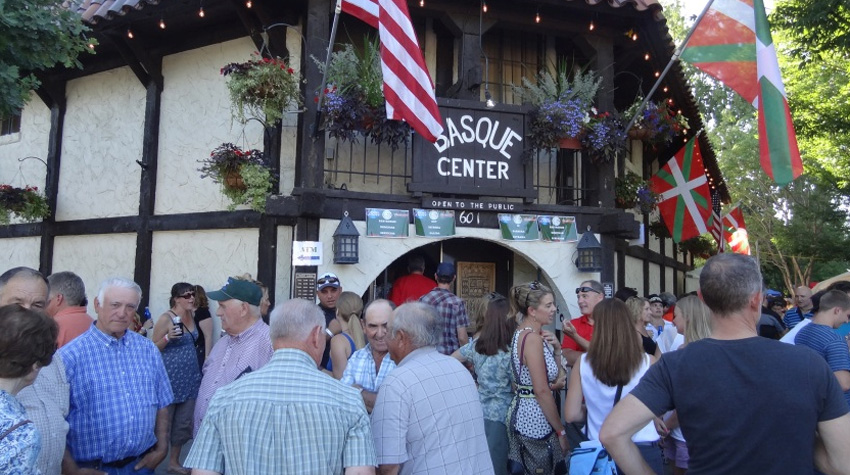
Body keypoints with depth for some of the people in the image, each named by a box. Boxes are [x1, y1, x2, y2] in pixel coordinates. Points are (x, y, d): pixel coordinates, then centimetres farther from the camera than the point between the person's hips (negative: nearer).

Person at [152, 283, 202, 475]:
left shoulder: (191, 316, 9)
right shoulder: (166, 318, -12)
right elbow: (154, 349, -9)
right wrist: (168, 337, -23)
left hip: (190, 377, 7)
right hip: (170, 377, -7)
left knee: (184, 423, 12)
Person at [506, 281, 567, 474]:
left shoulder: (522, 333, 9)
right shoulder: (532, 338, -19)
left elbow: (553, 377, 12)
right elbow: (542, 391, -22)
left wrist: (556, 349, -2)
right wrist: (561, 431, -15)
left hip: (523, 413, 9)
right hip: (535, 417, -9)